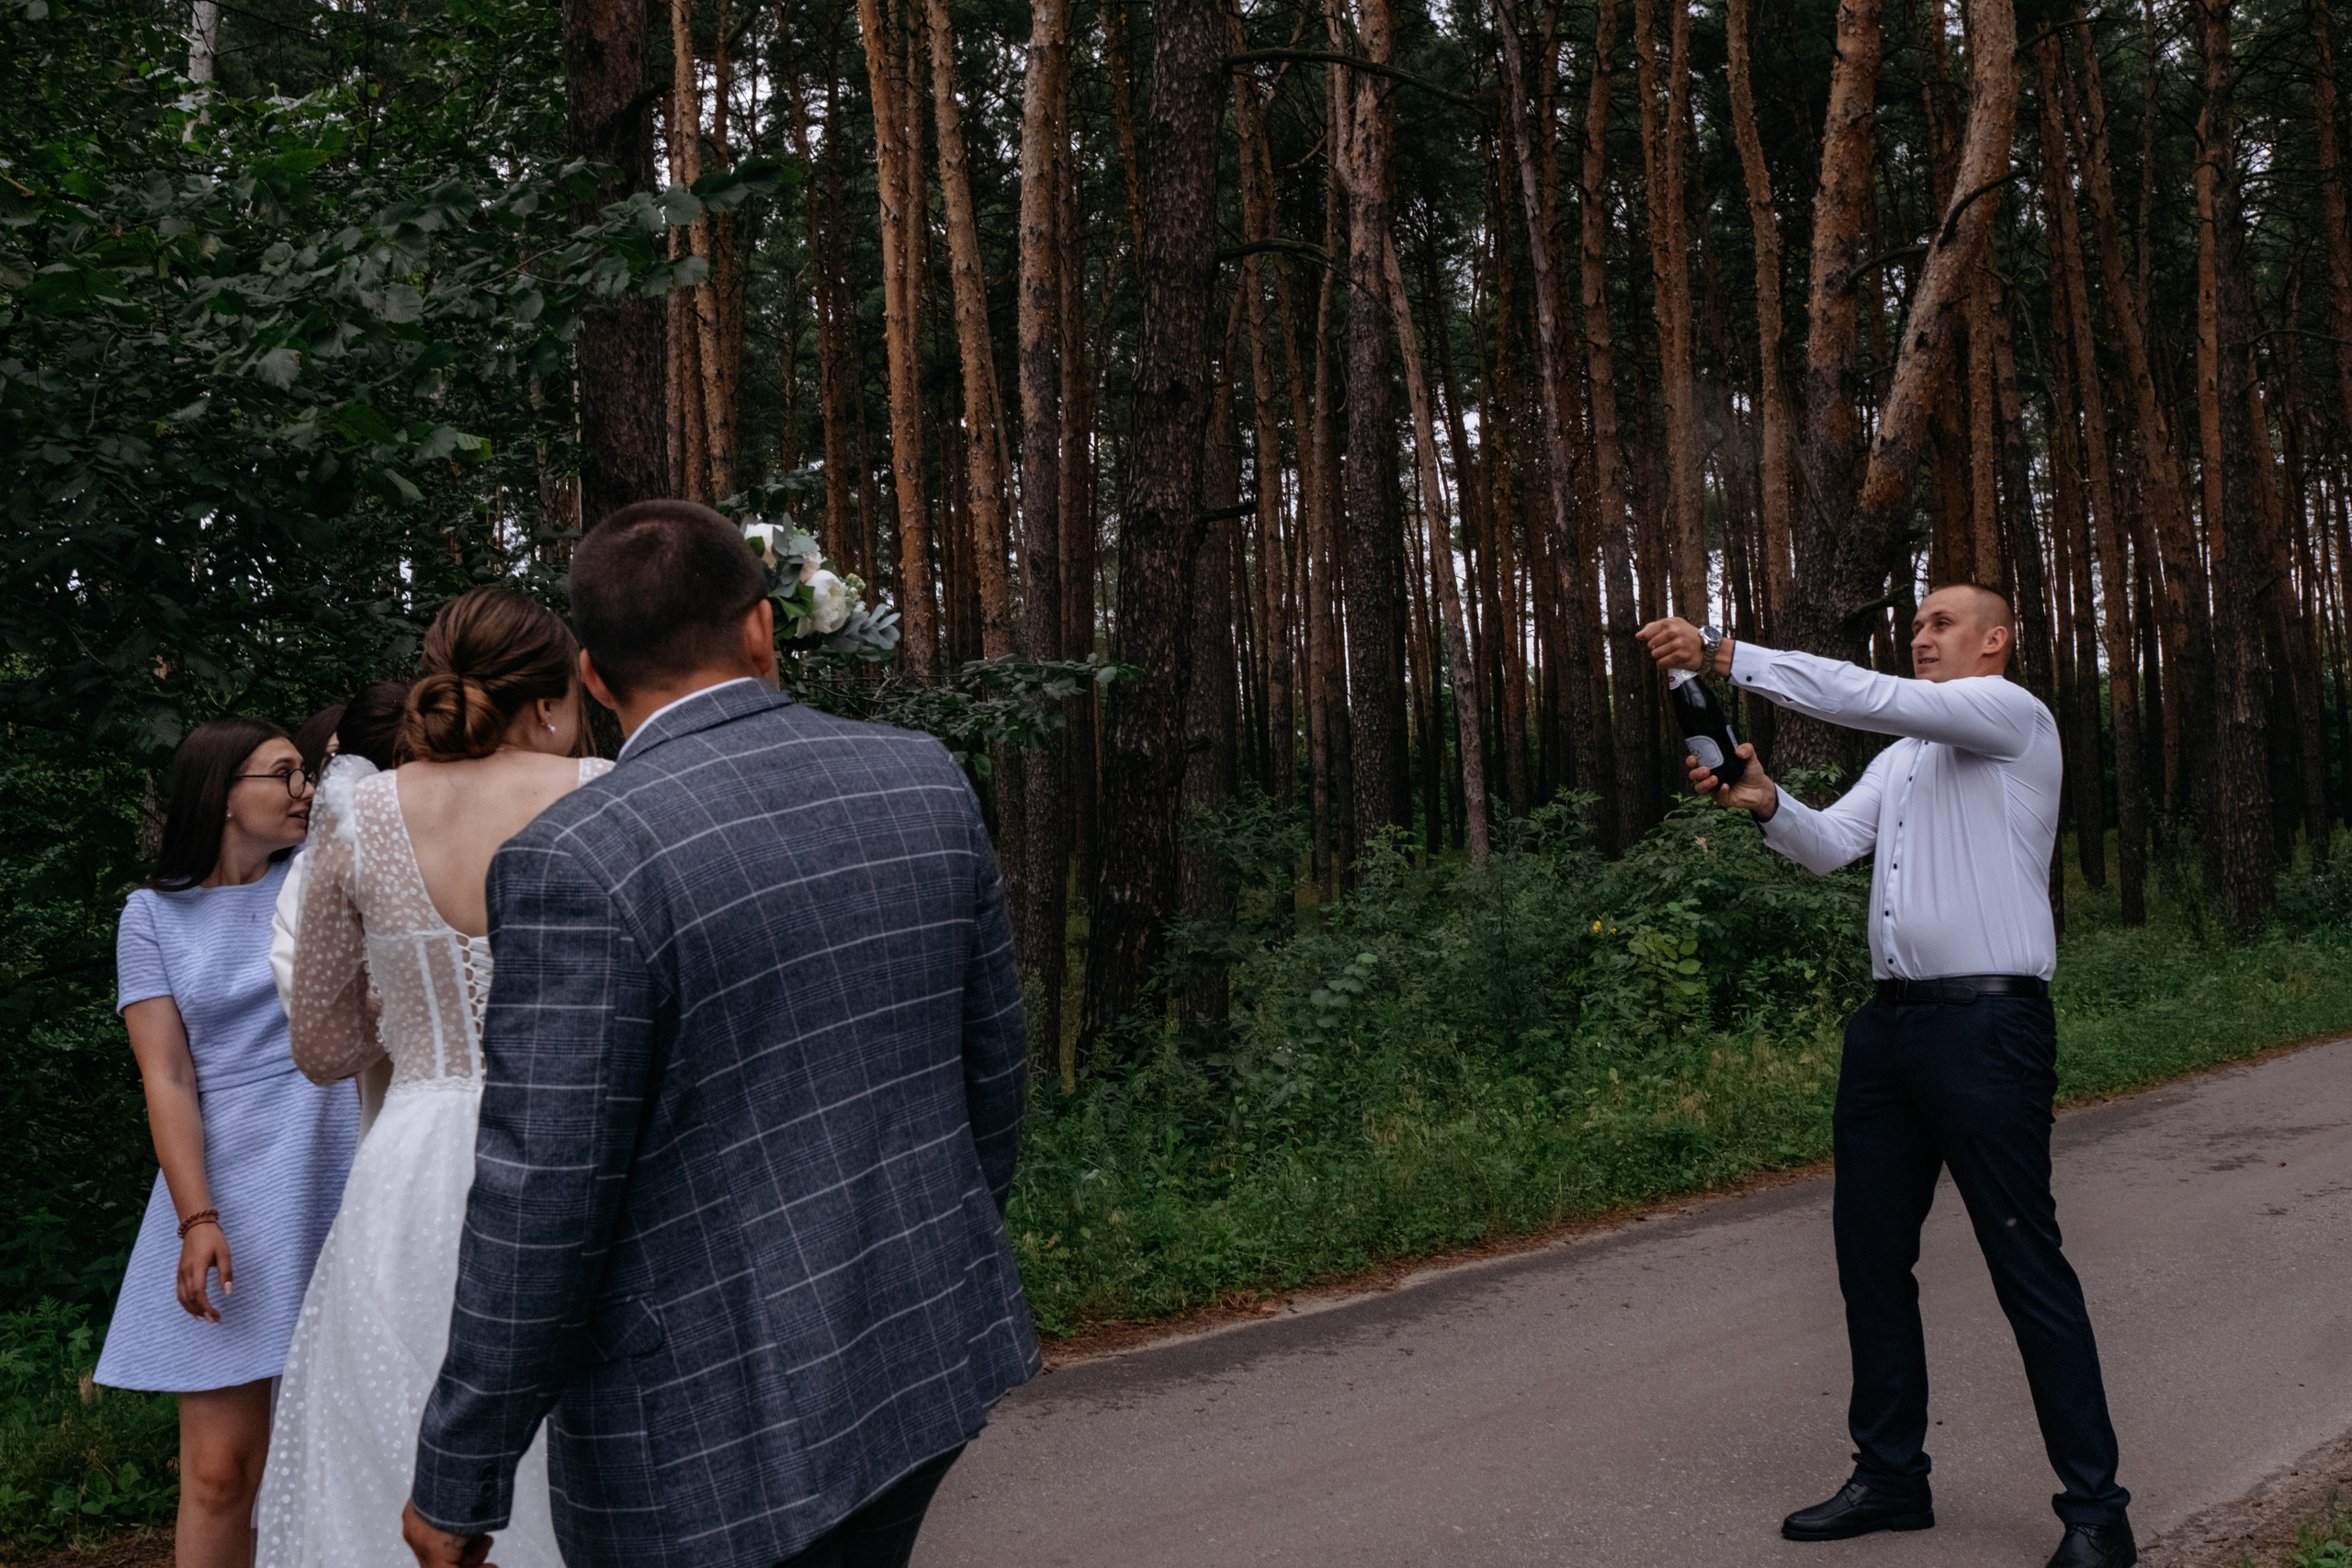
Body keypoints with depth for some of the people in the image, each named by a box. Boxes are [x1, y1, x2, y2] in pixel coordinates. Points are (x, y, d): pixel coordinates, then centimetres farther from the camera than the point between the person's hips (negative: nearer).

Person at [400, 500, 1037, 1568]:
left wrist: (457, 1478, -5)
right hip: (930, 1350, 6)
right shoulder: (925, 782, -2)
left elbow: (541, 1200, -18)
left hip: (714, 1424, -6)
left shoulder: (579, 859, -19)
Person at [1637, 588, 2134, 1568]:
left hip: (1989, 1026, -8)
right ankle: (1890, 1476, 21)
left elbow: (1867, 696, -16)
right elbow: (1829, 845, 11)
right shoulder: (1900, 758, 23)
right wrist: (1765, 803, -10)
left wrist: (1722, 654, -18)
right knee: (1871, 1255, 10)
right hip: (1890, 1021, 8)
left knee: (2027, 1266, -5)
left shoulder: (2011, 715, -2)